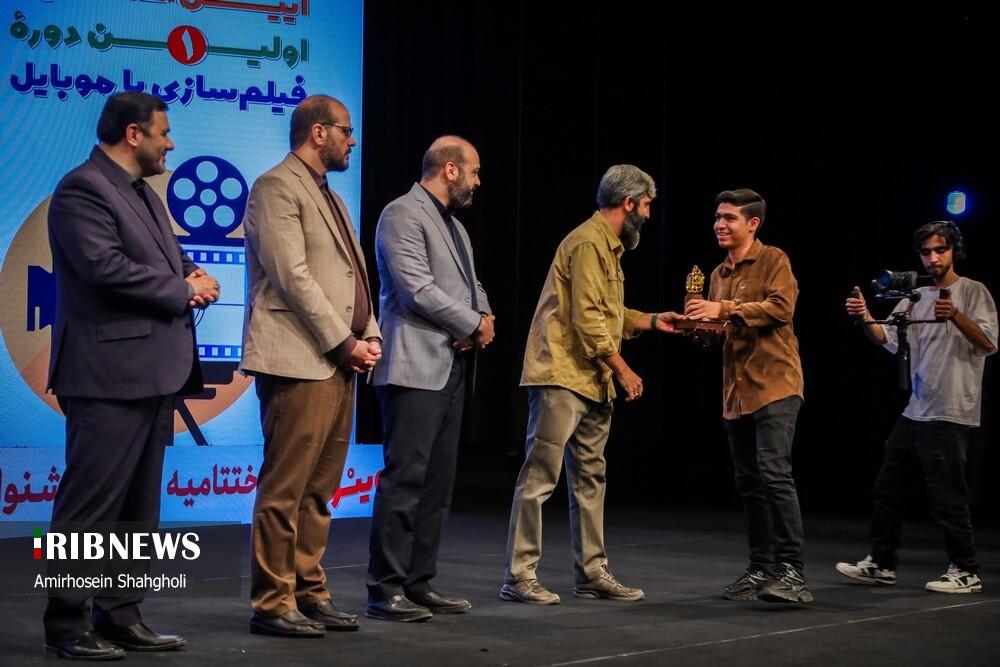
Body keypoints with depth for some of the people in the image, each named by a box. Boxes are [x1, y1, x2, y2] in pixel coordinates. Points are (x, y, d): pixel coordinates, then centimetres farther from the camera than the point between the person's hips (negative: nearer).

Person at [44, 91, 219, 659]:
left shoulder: (143, 193, 20)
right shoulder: (83, 189, -10)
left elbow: (172, 258, 24)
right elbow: (105, 266, -22)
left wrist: (194, 276, 0)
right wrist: (181, 290, -12)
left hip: (154, 372, 10)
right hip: (110, 374, -10)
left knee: (139, 506, 12)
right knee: (91, 505, -6)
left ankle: (121, 617, 19)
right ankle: (66, 625, 0)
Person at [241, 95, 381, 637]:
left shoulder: (328, 196, 22)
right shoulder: (277, 187, -6)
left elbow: (353, 276, 22)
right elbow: (292, 277, -14)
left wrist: (369, 334, 6)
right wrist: (344, 342, -13)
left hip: (338, 363, 9)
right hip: (299, 361, -9)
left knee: (318, 490, 10)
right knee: (284, 488, -6)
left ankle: (309, 594, 16)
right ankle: (272, 604, -3)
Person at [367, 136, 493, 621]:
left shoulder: (454, 226, 22)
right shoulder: (403, 215, -7)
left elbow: (472, 286, 24)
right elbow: (417, 289, -16)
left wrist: (484, 318, 1)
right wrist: (473, 325, -7)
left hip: (451, 369, 9)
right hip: (416, 368, -9)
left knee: (437, 485, 8)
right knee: (404, 480, -9)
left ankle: (419, 585, 13)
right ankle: (385, 590, -6)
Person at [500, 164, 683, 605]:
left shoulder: (608, 246, 19)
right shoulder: (589, 243, -13)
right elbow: (587, 318, -18)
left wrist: (652, 321, 20)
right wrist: (622, 370, -14)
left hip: (593, 383, 11)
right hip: (562, 378, -11)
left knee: (590, 479, 12)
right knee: (539, 477, -7)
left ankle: (592, 573, 17)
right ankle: (519, 576, -5)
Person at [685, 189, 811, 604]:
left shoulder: (773, 260, -3)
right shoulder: (718, 274, 18)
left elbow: (781, 307, -17)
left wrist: (724, 309, -21)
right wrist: (700, 327, 1)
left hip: (774, 384, -8)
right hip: (736, 390, 8)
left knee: (774, 473, -17)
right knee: (749, 482, 8)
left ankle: (792, 571, -15)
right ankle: (761, 569, 14)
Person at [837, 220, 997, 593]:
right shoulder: (916, 298, 16)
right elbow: (887, 338, 6)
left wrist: (956, 316, -29)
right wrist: (865, 318, -13)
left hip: (950, 414, -7)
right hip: (915, 411, 8)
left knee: (946, 494, -7)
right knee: (888, 486, 11)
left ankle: (966, 572, 2)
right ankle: (881, 564, 19)